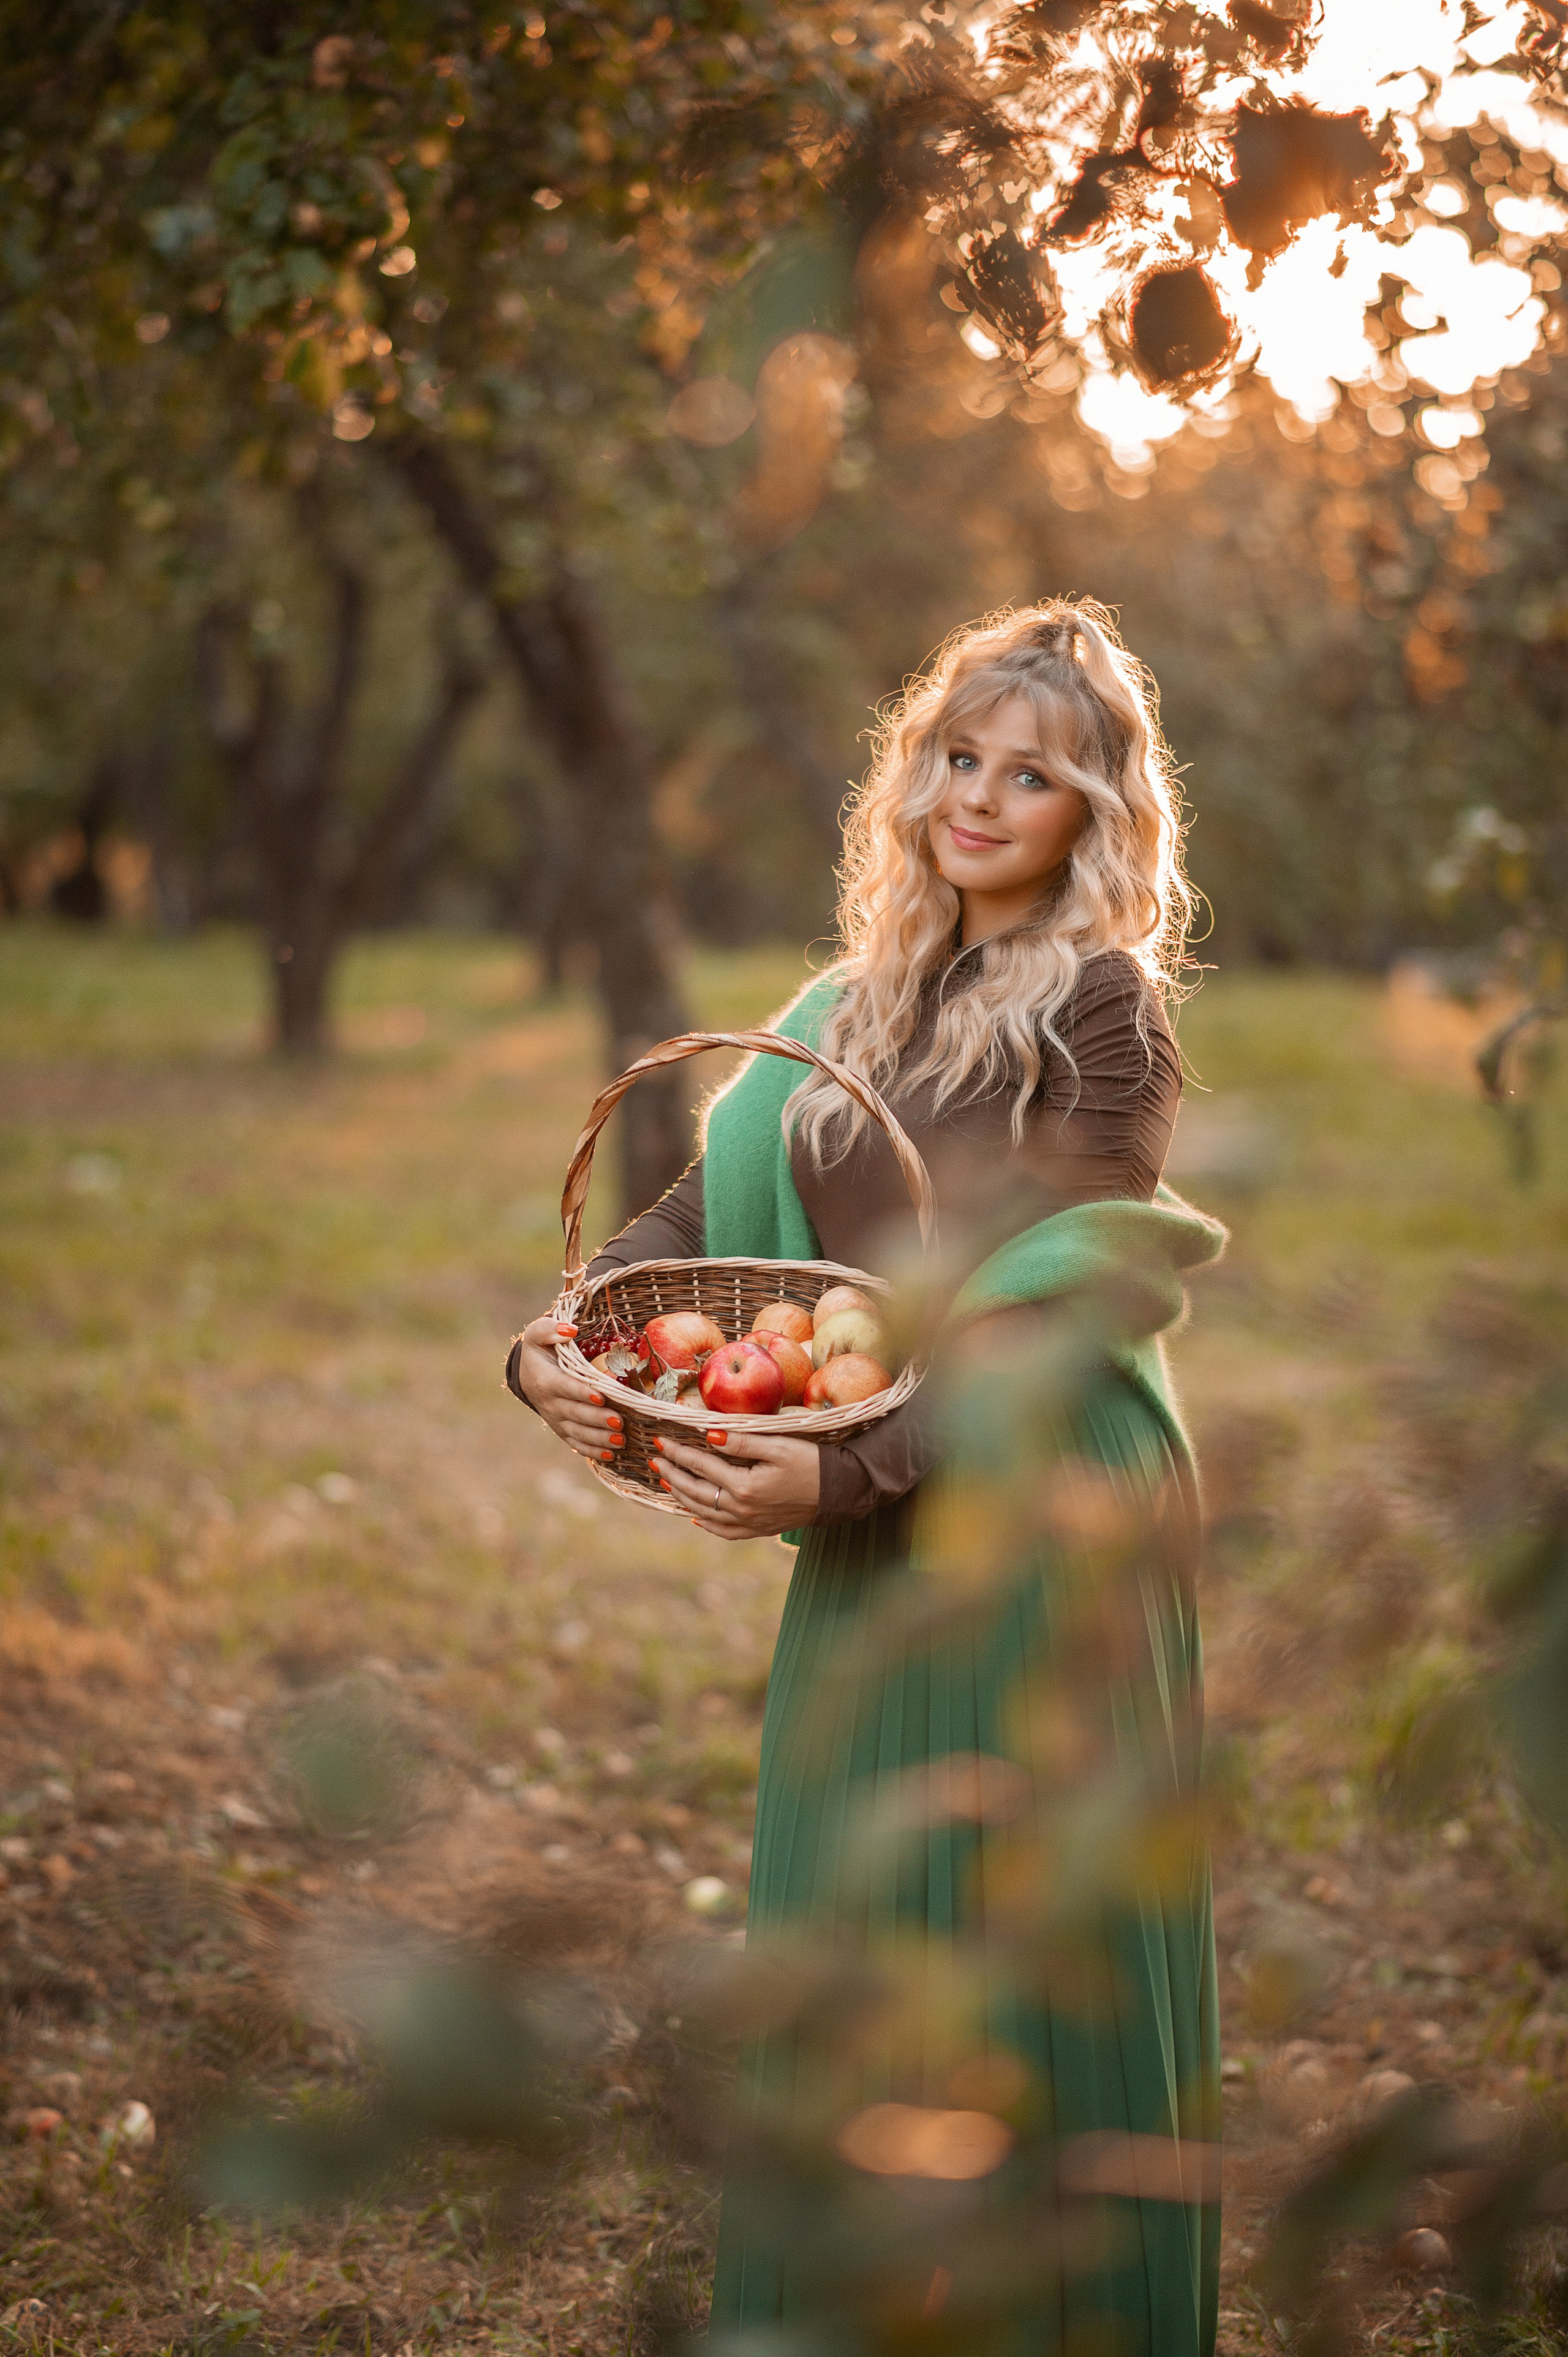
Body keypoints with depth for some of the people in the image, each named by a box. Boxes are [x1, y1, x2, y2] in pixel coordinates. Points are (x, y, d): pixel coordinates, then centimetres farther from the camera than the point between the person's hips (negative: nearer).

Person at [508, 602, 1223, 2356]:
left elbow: (1058, 1308, -15)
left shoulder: (1103, 1000, -7)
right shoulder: (862, 1008, 14)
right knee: (843, 1937, 13)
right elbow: (711, 1210, 9)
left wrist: (849, 1474, -24)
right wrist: (556, 1340, -9)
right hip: (874, 1546, 7)